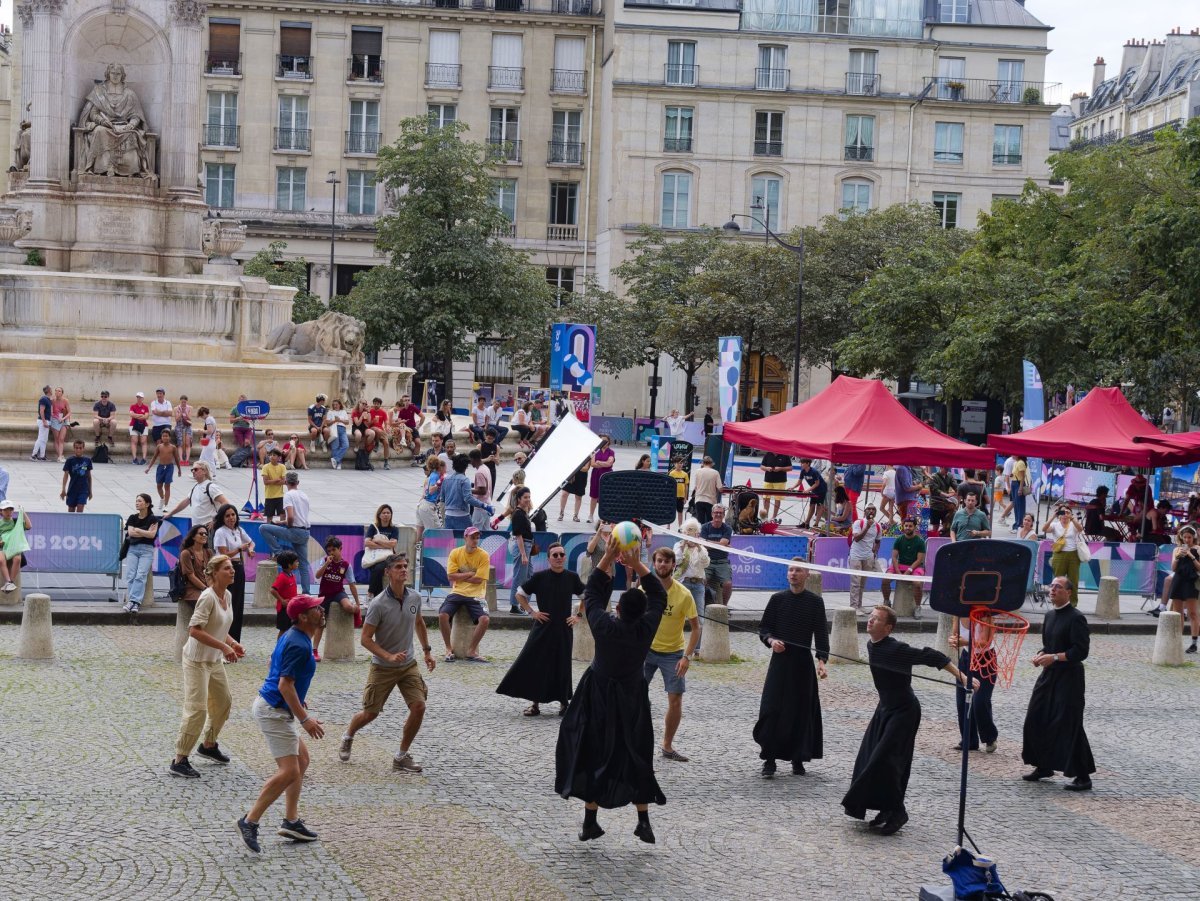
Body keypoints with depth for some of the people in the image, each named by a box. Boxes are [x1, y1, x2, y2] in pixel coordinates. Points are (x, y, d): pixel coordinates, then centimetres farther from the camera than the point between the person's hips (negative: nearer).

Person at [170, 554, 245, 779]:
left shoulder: (227, 596, 5)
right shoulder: (208, 597, -23)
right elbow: (194, 630, -29)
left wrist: (233, 643, 1)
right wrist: (223, 646, -28)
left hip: (215, 660, 9)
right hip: (197, 660, -9)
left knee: (223, 702, 20)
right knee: (197, 709, -10)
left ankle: (209, 745, 41)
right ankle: (179, 761, -3)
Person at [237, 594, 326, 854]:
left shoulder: (291, 637, 10)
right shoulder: (299, 645, -21)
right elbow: (285, 685, -25)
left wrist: (298, 701, 32)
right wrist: (305, 719, -23)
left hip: (273, 707, 11)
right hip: (273, 712, -11)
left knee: (302, 759, 16)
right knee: (289, 771, -11)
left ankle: (291, 821, 19)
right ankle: (250, 821, -5)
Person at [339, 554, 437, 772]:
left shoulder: (415, 598, -4)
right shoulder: (378, 604, -20)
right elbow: (365, 639, -16)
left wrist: (427, 651, 17)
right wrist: (389, 657, -26)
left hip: (409, 664, 4)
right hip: (382, 668, -4)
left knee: (419, 707, -11)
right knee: (370, 713, 6)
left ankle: (402, 757, 5)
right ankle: (347, 738, 40)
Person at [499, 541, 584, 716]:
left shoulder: (572, 578, -1)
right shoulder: (540, 577, -5)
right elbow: (520, 594, 4)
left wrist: (578, 616, 4)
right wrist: (532, 612, -3)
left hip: (563, 629, 1)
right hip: (542, 628, -1)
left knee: (562, 666, 4)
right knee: (535, 664, -4)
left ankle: (563, 703, 18)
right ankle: (535, 704, 5)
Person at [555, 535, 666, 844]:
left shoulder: (604, 625, -21)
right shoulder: (647, 629, -17)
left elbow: (592, 592, -7)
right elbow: (659, 595, -4)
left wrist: (608, 558, -7)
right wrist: (637, 565, -8)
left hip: (598, 698, -1)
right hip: (632, 699, 1)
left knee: (593, 756, 7)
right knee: (635, 756, 9)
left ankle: (590, 822, 9)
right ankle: (644, 821, 2)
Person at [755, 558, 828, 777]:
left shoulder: (815, 602, 4)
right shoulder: (777, 599, 5)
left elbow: (821, 633, 2)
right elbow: (764, 628, 8)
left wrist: (822, 660, -11)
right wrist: (771, 640, -13)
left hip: (803, 663, 0)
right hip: (780, 661, 0)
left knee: (802, 712, 3)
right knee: (772, 710, -7)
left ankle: (798, 759, 15)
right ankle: (769, 759, 0)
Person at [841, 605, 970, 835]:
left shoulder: (896, 649, -24)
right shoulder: (872, 647, 1)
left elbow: (931, 657, -26)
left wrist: (961, 676, -30)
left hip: (903, 711, -9)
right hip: (885, 707, 9)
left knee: (883, 760, -15)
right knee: (869, 758, 6)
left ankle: (896, 812, -2)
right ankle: (888, 810, 18)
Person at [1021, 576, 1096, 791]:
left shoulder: (1076, 618, -14)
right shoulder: (1050, 616, 12)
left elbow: (1081, 652, -19)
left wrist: (1054, 657, -24)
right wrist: (1040, 655, 1)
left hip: (1069, 678, -9)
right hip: (1049, 675, 9)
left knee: (1069, 725, -8)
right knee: (1036, 720, 11)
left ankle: (1083, 776, 0)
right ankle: (1044, 766, 27)